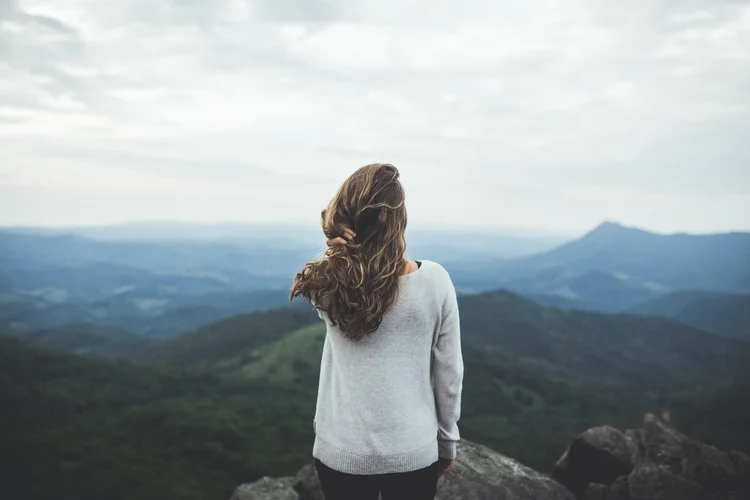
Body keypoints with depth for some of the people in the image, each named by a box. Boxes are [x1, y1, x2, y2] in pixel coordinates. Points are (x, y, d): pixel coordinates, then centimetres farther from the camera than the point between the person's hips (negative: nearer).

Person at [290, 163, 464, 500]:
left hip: (342, 451, 1)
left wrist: (339, 232, -9)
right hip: (413, 451, 0)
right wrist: (447, 441, 9)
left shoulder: (326, 284, -13)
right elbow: (449, 372, -6)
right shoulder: (434, 280, -15)